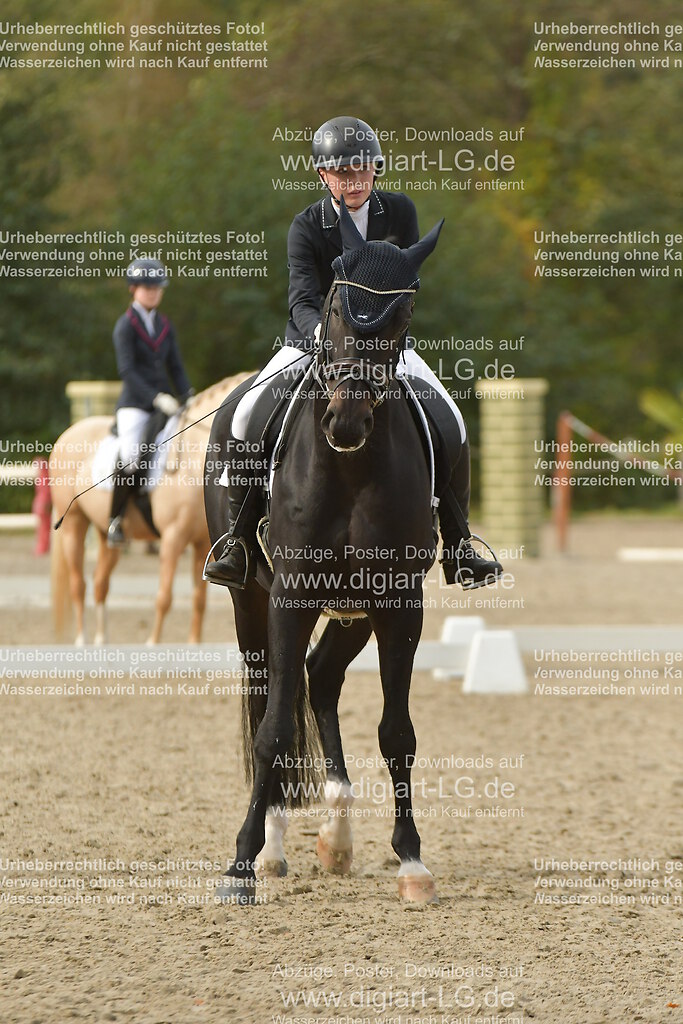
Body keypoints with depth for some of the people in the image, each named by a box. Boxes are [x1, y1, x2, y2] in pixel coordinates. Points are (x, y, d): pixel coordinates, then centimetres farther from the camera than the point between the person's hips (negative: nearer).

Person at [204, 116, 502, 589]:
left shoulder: (400, 211, -4)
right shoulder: (307, 226, -10)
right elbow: (303, 299, -22)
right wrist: (324, 334, -43)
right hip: (313, 339, -1)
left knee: (451, 423, -16)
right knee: (247, 414, -22)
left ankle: (458, 549, -3)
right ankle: (239, 545, -15)